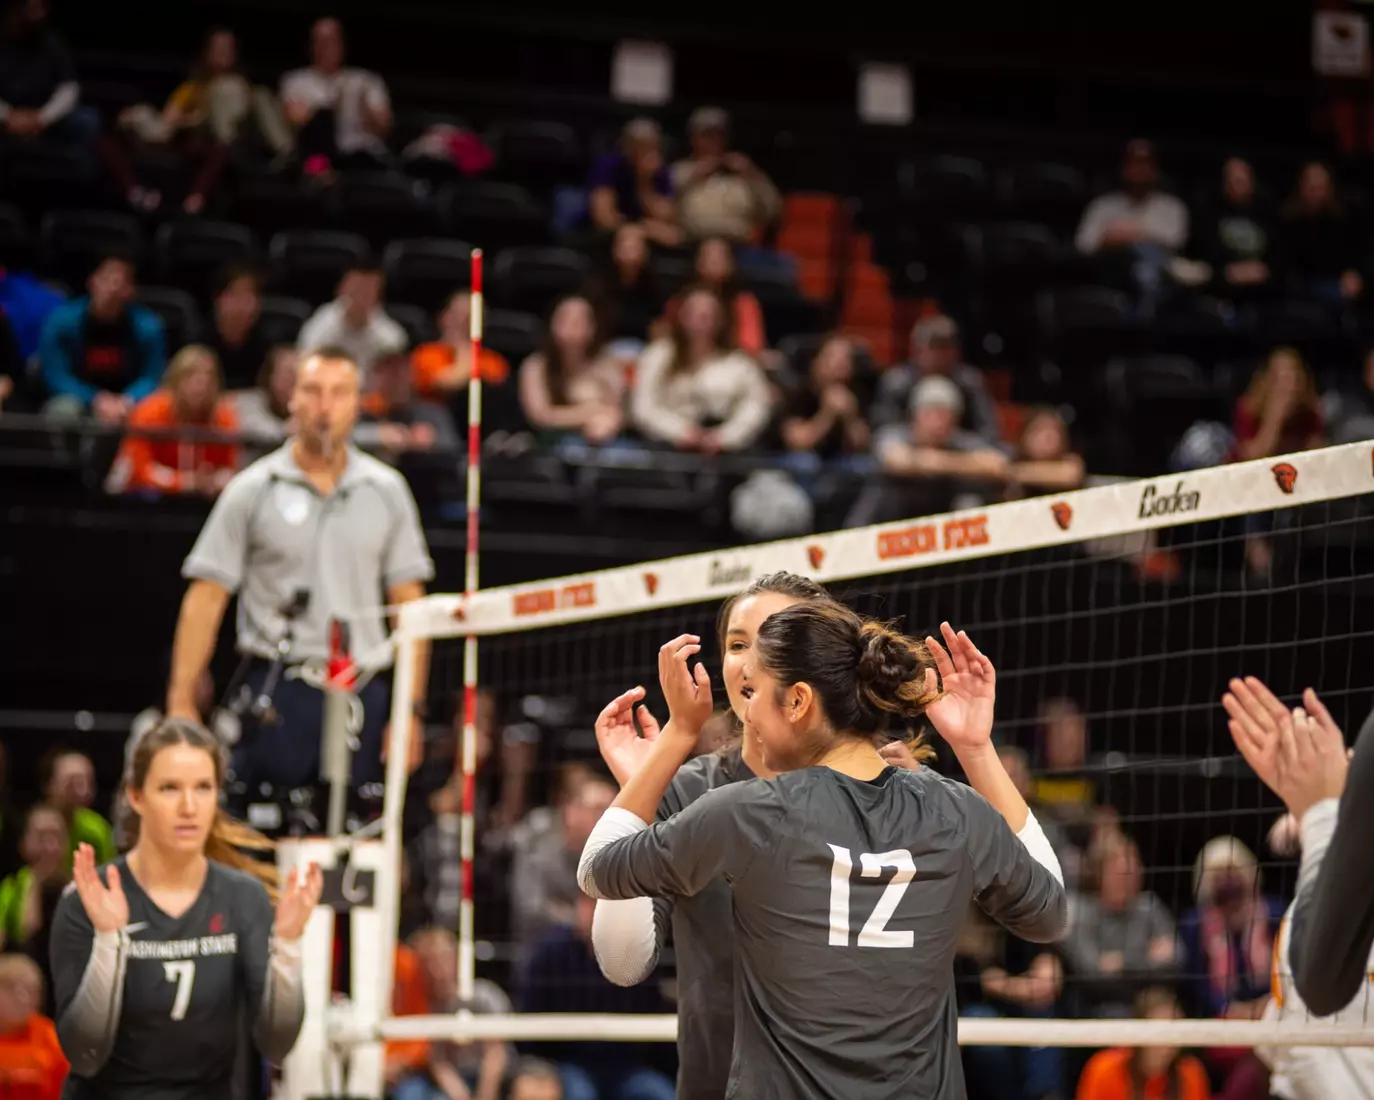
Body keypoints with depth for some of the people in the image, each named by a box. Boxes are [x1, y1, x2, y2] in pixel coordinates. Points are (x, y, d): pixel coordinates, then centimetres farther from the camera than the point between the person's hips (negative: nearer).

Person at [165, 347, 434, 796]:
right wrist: (182, 702, -7)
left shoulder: (386, 490, 8)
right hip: (275, 691, -2)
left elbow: (408, 604, 9)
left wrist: (412, 709, 2)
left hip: (361, 693, 2)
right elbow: (205, 599, 0)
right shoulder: (252, 490, 2)